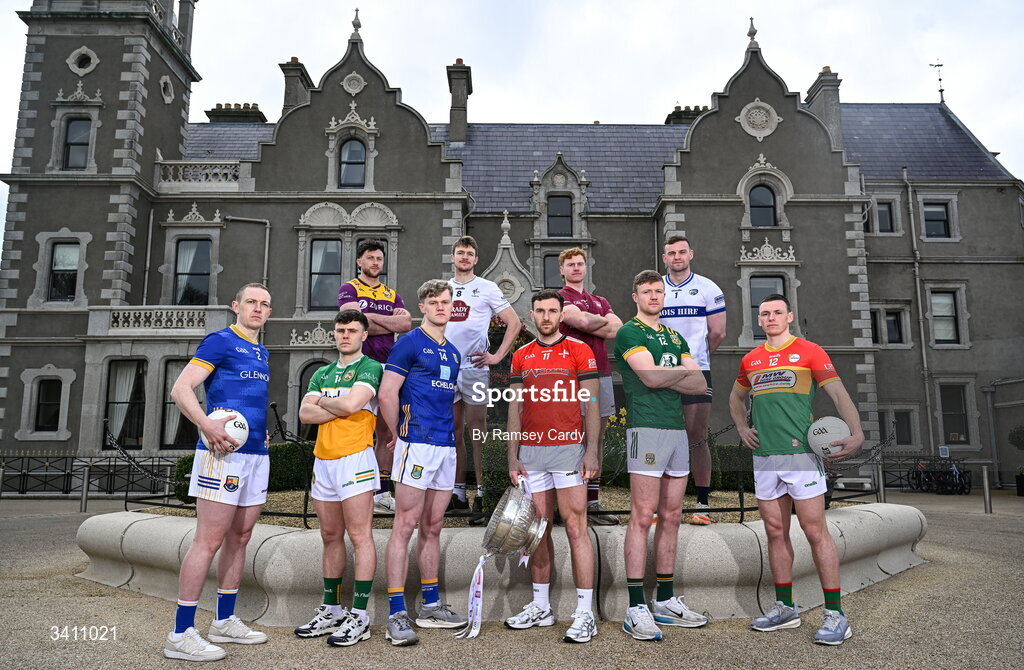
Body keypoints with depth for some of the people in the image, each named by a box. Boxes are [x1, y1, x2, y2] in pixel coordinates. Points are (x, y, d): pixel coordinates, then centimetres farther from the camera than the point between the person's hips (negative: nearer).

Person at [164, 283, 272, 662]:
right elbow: (180, 389, -13)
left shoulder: (262, 352, 19)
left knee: (240, 537, 13)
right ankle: (181, 634, 2)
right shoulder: (220, 341, -5)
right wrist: (207, 425, -27)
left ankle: (224, 622, 24)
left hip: (256, 453, 8)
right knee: (209, 540, -7)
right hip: (224, 451, -8)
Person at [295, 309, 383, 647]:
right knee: (331, 537, 13)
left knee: (360, 536, -5)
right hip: (323, 460, 7)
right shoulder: (322, 373, 19)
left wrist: (322, 401, 0)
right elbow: (305, 414, 6)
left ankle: (359, 616, -1)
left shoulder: (370, 368, -1)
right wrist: (339, 407, -7)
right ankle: (330, 610, 22)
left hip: (355, 458, -7)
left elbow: (351, 404, -18)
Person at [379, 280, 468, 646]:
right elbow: (386, 395, -8)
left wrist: (448, 432, 15)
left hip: (446, 446, 7)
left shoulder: (453, 353, 18)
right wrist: (399, 435, 0)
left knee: (432, 527, 13)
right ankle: (397, 615, 0)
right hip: (417, 445, -7)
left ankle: (430, 606, 23)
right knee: (405, 526, -5)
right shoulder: (409, 343, -4)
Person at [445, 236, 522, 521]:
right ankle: (458, 492, 19)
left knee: (477, 431, -4)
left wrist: (497, 356, -7)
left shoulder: (487, 288, 2)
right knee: (453, 431, 9)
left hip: (474, 367, -4)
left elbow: (514, 323, 0)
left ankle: (481, 495, 1)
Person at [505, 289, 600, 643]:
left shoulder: (579, 350, 2)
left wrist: (592, 451, -9)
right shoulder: (521, 356, 13)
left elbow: (591, 404, -1)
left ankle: (585, 613, 2)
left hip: (568, 448, -4)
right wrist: (513, 456, 7)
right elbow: (515, 408, 13)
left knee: (575, 527, -4)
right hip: (531, 452, 4)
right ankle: (540, 606, 22)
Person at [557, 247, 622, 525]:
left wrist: (590, 323, -2)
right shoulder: (560, 297, 4)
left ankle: (593, 500, 13)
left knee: (597, 437, 7)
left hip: (601, 372, 6)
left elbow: (618, 330, 7)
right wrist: (604, 321, 4)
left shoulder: (600, 301, 23)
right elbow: (581, 320, -15)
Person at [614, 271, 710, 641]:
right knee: (643, 517, -8)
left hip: (678, 429, 7)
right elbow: (651, 377, -16)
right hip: (647, 427, -7)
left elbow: (700, 385, 12)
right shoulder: (629, 332, -1)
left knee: (671, 517, 10)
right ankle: (636, 607, -3)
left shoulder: (675, 336, 22)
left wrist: (665, 377, -4)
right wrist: (682, 371, 2)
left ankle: (666, 600, 20)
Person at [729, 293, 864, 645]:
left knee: (815, 531, -4)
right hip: (764, 457, 5)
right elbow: (736, 397, 29)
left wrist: (856, 433, -20)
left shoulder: (809, 351, 1)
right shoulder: (751, 360, 14)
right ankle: (784, 607, 22)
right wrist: (742, 427, 13)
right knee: (775, 532, 10)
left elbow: (839, 394, -6)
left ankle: (835, 614, 5)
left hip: (801, 454, -5)